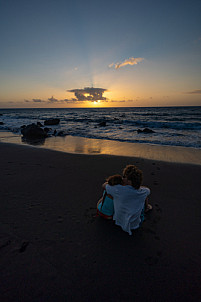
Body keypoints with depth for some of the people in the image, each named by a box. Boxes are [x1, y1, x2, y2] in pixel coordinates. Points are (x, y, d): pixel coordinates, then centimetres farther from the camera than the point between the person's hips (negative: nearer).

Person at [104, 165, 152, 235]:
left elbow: (104, 185, -10)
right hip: (135, 225, 0)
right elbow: (148, 190, 4)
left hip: (120, 221, 0)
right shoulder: (143, 192, -24)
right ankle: (146, 208, 46)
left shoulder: (118, 190, -33)